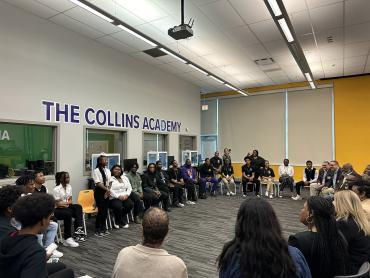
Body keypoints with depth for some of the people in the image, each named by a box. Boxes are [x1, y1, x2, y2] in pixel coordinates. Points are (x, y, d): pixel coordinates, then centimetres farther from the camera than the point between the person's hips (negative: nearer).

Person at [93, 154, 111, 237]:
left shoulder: (108, 171, 9)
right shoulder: (96, 171, -9)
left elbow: (109, 183, 8)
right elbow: (98, 183, -16)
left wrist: (108, 190, -6)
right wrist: (106, 189, -19)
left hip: (106, 192, 6)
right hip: (99, 191, -6)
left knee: (106, 210, 9)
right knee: (101, 210, -6)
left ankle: (103, 228, 25)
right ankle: (97, 230, 9)